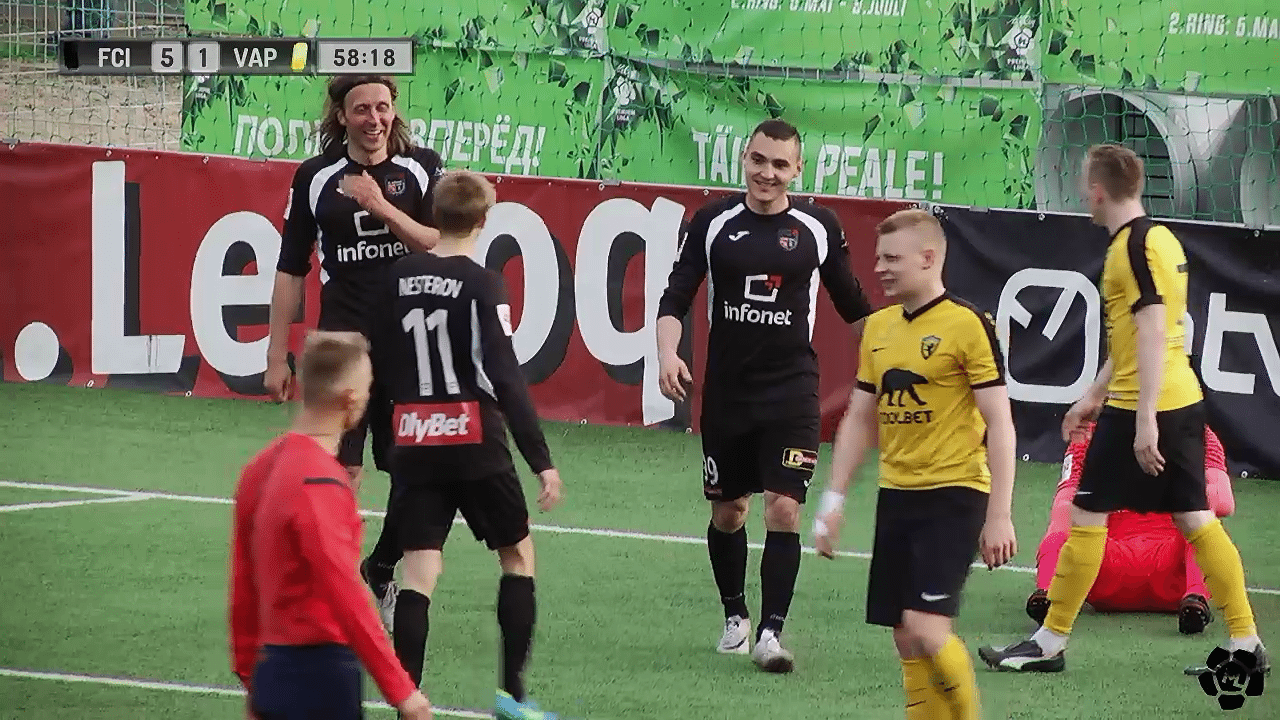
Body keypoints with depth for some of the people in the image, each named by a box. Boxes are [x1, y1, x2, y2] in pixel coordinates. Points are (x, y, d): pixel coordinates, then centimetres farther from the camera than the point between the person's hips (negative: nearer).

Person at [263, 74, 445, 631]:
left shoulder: (423, 168, 4)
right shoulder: (315, 177, 4)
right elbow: (291, 270, 9)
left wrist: (384, 209, -15)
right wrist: (277, 355, 7)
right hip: (342, 346, -1)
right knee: (339, 471, -10)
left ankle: (382, 571, 27)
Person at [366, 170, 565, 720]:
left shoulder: (399, 278, 4)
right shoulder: (482, 285, -11)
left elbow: (381, 365, 12)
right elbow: (506, 379, -15)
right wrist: (541, 461, -13)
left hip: (412, 442, 4)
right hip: (475, 443, -4)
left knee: (419, 570, 3)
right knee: (518, 554, 14)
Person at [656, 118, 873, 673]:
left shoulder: (819, 227, -1)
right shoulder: (712, 222, -1)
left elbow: (850, 302, 12)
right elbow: (675, 298, 0)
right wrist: (668, 353, -17)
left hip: (792, 390, -2)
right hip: (725, 390, 2)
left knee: (784, 507, -13)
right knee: (727, 510, 12)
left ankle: (771, 632, -12)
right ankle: (735, 617, 32)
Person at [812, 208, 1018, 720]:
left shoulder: (967, 325, -10)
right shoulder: (879, 327, 10)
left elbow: (1000, 424, -11)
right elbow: (859, 418, 18)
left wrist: (999, 516, -15)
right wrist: (834, 499, 12)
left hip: (953, 495, -7)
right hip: (896, 498, 7)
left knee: (925, 626, -18)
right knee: (906, 640, 5)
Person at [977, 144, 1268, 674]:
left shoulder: (1134, 246, -15)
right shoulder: (1160, 238, 14)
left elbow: (1152, 334, -22)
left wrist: (1145, 420, -25)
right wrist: (1094, 395, 28)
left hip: (1139, 409, -9)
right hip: (1184, 400, 9)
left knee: (1087, 516, 0)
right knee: (1195, 519, 9)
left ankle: (1050, 643, 6)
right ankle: (1246, 642, 7)